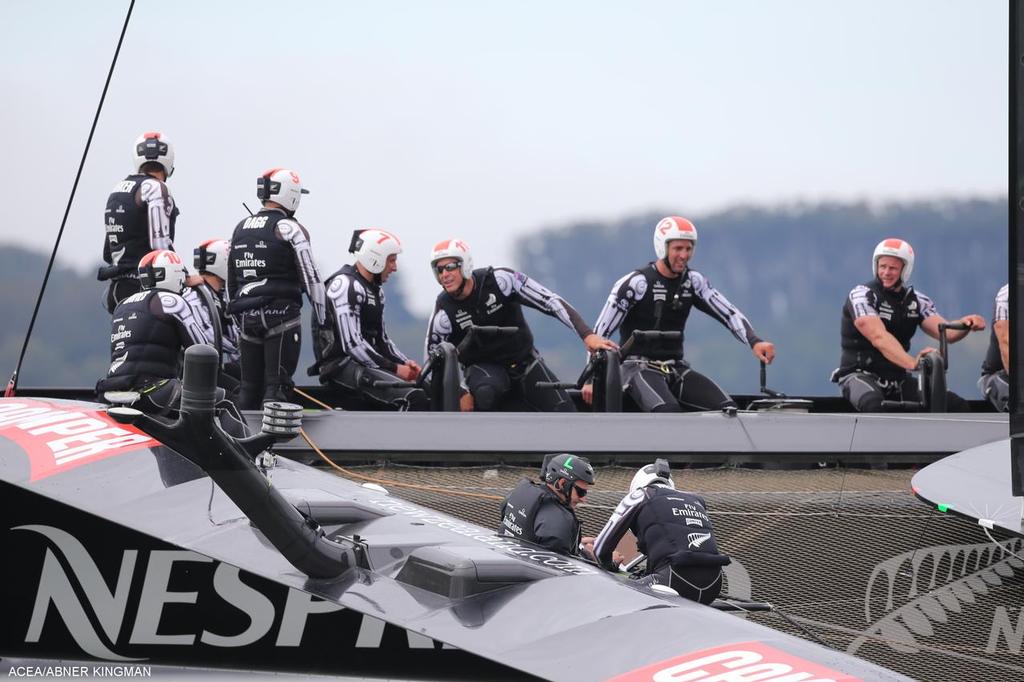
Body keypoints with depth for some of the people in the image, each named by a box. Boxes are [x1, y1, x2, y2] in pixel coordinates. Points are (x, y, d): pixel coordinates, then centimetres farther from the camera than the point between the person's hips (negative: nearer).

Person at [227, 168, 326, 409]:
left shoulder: (240, 229, 14)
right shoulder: (289, 229, -8)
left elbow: (231, 280, 18)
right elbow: (310, 277, -10)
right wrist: (323, 319, -3)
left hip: (246, 317, 6)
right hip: (281, 314, -6)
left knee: (249, 386, 11)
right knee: (277, 385, -7)